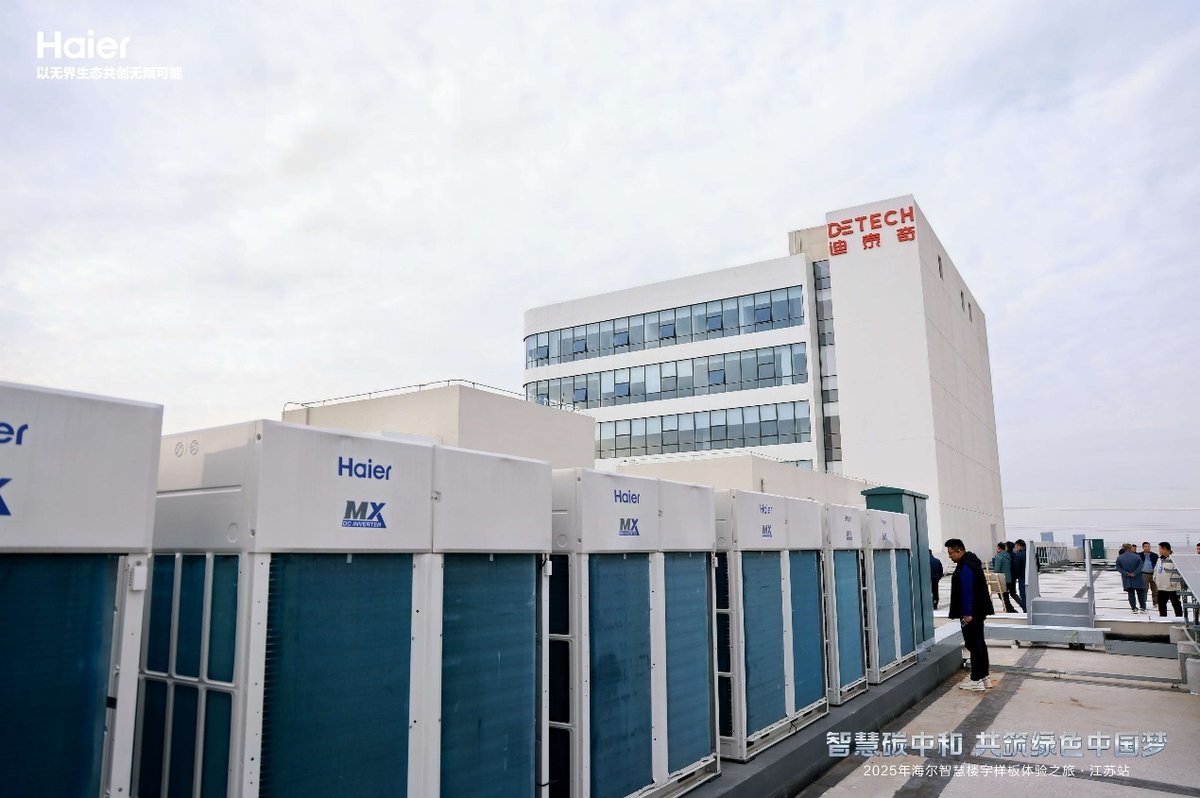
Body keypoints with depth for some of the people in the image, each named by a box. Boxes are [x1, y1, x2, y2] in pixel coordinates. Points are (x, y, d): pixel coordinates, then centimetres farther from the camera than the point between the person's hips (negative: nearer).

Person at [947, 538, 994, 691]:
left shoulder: (965, 567, -19)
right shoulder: (971, 561, 13)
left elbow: (967, 591, -24)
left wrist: (967, 613, -23)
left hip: (971, 614, -11)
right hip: (978, 610, 11)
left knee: (973, 644, -5)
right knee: (979, 643, 16)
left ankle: (977, 680, -1)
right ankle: (984, 676, 23)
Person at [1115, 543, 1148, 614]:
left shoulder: (1119, 558, -3)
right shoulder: (1137, 556, -9)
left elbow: (1118, 568, -5)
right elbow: (1140, 566, -14)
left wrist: (1126, 573, -9)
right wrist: (1134, 573, -13)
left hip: (1127, 580, 1)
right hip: (1137, 579, -1)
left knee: (1131, 594, 8)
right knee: (1140, 593, 12)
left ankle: (1134, 608, 6)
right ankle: (1143, 608, 15)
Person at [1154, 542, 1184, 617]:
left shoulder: (1173, 559, -16)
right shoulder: (1160, 559, 11)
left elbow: (1178, 571, -20)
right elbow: (1156, 570, 22)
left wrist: (1173, 582, -19)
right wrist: (1155, 578, 12)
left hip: (1172, 588, -8)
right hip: (1161, 587, 8)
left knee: (1176, 605, 3)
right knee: (1161, 605, 14)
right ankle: (1162, 618, 24)